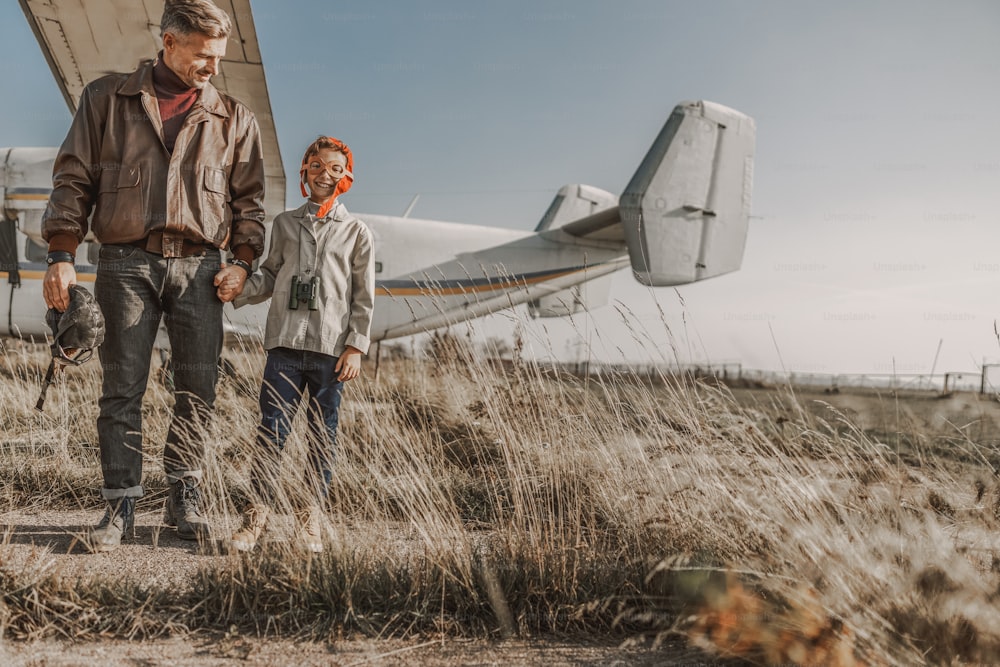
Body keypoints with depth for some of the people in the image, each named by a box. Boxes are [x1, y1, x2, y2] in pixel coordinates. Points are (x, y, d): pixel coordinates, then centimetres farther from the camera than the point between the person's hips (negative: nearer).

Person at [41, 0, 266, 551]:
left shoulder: (234, 119, 13)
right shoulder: (107, 99, 10)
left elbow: (249, 198, 15)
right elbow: (73, 179, 7)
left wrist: (241, 260, 2)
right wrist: (61, 255, -2)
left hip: (199, 267, 1)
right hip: (128, 262, -1)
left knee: (198, 389, -2)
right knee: (123, 388, -1)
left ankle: (184, 496, 10)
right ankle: (121, 505, 5)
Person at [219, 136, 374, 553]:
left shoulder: (356, 232, 6)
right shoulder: (285, 224, 13)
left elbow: (364, 296, 4)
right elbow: (271, 275, 15)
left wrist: (356, 346, -3)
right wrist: (239, 290, -4)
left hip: (331, 348, -1)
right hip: (285, 343, 1)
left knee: (323, 435, 5)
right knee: (272, 430, -2)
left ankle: (311, 515, 15)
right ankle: (257, 512, 5)